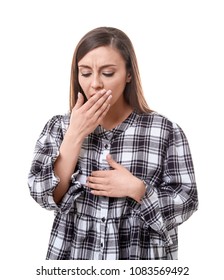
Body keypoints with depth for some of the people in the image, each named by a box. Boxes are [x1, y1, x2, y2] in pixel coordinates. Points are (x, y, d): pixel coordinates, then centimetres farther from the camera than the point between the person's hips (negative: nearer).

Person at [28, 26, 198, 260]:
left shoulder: (166, 131, -9)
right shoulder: (58, 127, -2)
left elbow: (186, 203, -7)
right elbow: (46, 196, -10)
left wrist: (135, 188, -21)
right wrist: (75, 135, -18)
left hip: (142, 257, -1)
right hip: (71, 254, 2)